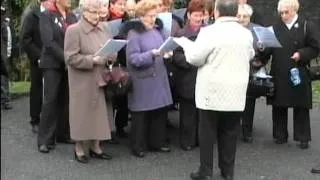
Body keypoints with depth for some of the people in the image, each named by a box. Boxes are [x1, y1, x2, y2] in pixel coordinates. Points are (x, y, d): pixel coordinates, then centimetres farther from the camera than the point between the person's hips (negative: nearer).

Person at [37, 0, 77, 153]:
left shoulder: (72, 17, 13)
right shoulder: (46, 15, -2)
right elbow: (48, 41, -12)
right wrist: (65, 58, -18)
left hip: (69, 65, 5)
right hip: (53, 64, -4)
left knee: (66, 100, 5)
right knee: (50, 101, -5)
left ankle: (63, 134, 16)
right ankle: (45, 139, 1)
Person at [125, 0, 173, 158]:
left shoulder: (158, 30, 9)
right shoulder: (134, 34, -11)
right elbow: (133, 58, -18)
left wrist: (167, 53, -3)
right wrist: (152, 54, -29)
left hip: (159, 77, 7)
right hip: (143, 81, -6)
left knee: (160, 112, 12)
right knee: (141, 115, 3)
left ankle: (157, 142, 26)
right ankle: (138, 146, 16)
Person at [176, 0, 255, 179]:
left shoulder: (209, 31, -14)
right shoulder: (246, 33, 3)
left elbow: (195, 58, -10)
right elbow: (251, 55, 20)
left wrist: (186, 43, 7)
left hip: (212, 92, -4)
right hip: (236, 93, 4)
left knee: (208, 132, 5)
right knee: (230, 132, 12)